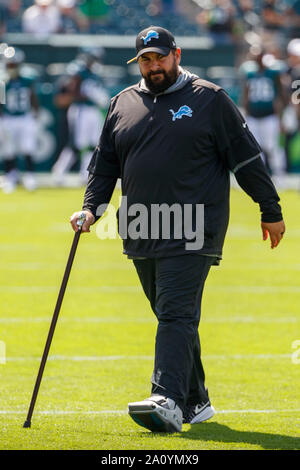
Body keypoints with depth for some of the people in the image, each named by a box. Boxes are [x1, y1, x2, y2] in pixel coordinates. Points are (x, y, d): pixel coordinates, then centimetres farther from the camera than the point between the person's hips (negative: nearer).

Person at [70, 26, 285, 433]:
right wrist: (91, 208, 2)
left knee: (177, 315, -16)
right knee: (173, 318, 11)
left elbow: (247, 158, 2)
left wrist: (271, 211, 2)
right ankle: (195, 401, 20)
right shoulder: (122, 104, 14)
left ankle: (168, 402, -26)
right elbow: (105, 163, 18)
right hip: (142, 235, 5)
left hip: (191, 235, -5)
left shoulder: (210, 99, 0)